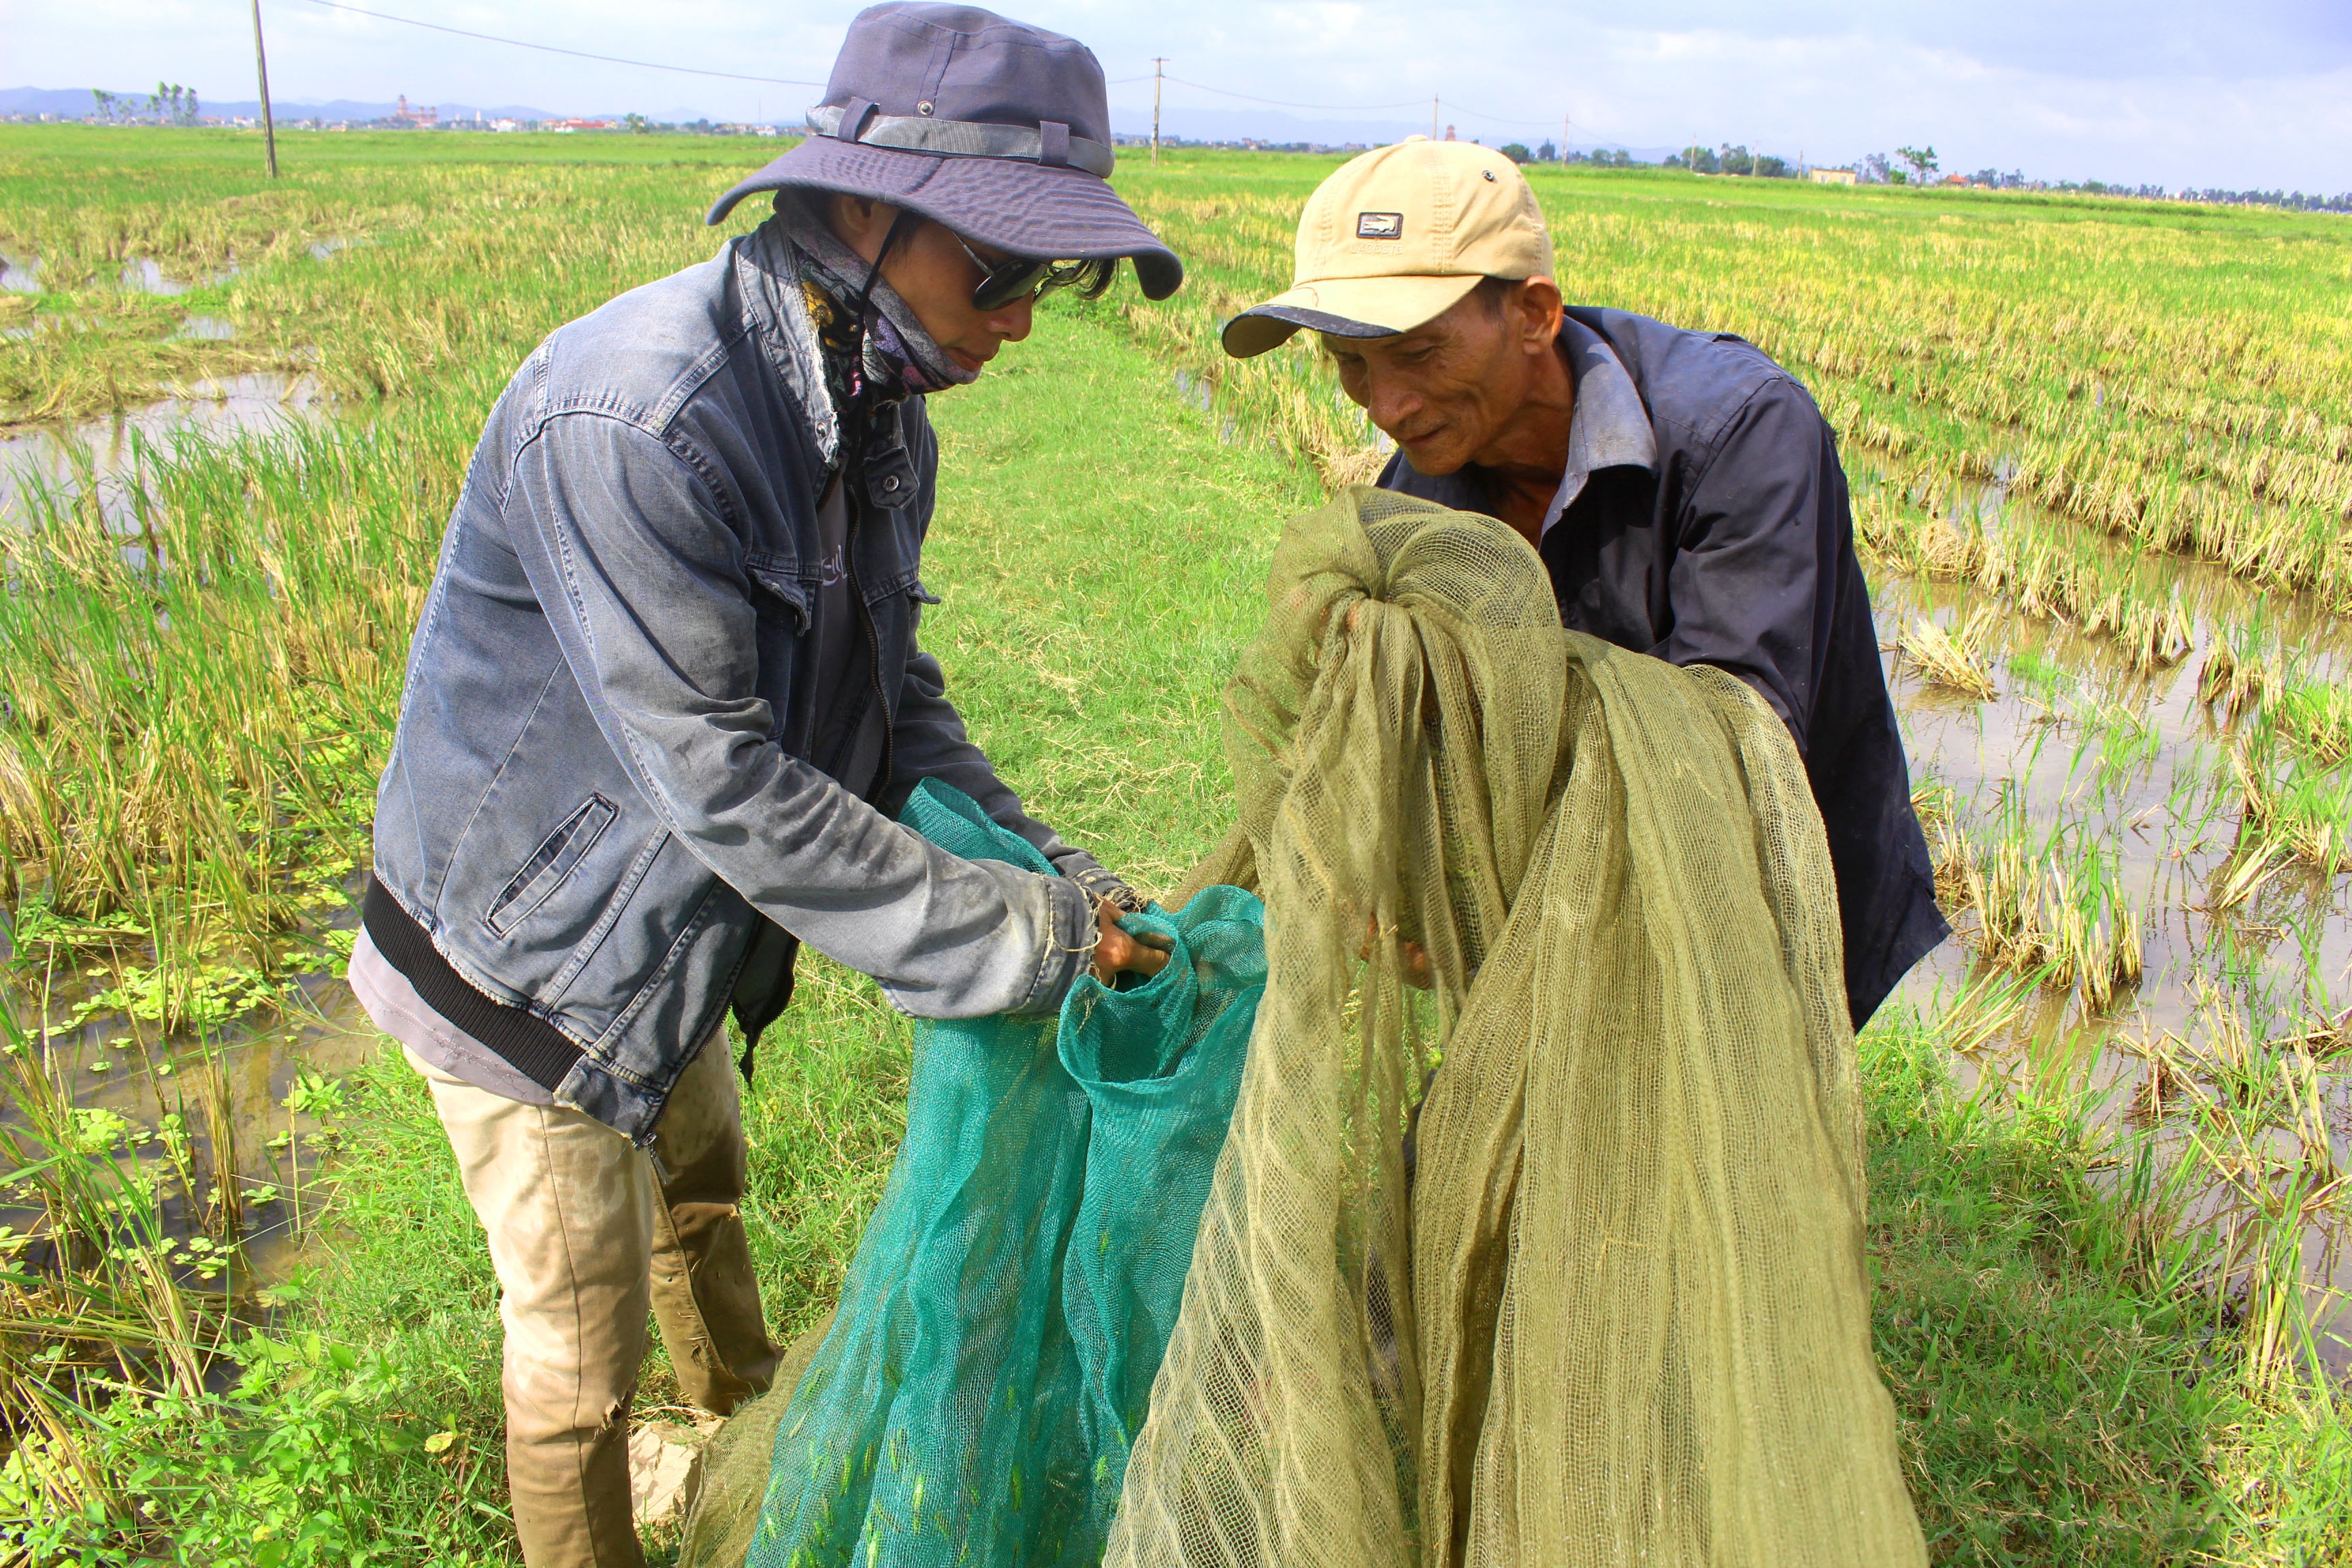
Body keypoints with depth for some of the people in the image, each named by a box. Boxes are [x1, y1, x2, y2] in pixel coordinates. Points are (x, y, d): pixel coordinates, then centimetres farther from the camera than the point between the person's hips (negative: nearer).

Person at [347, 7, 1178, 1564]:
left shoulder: (880, 411, -6)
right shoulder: (631, 417, -35)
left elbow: (892, 692, -1)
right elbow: (724, 779, -34)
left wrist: (1044, 873, -15)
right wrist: (1013, 939, -30)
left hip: (673, 929, 9)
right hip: (528, 964, -8)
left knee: (703, 1177, 33)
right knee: (580, 1348, 10)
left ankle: (747, 1411, 61)